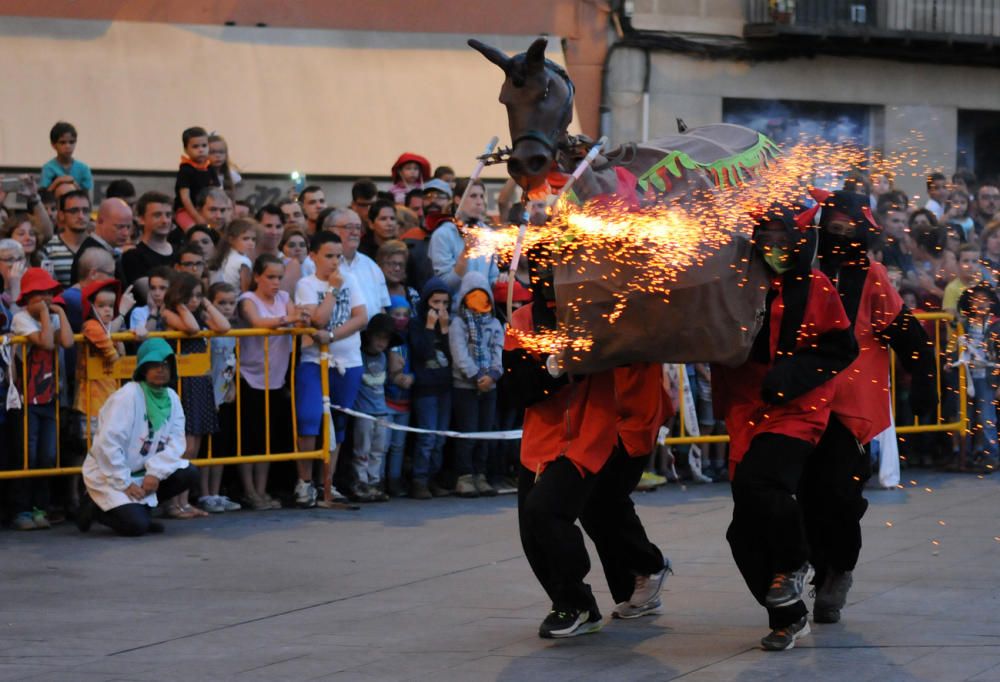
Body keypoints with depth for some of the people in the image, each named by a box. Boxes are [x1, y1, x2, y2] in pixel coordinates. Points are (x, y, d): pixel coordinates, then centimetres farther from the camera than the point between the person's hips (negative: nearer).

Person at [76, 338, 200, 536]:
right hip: (107, 475, -7)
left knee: (188, 474, -12)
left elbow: (175, 443, -4)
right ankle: (95, 507, 4)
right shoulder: (128, 395, -20)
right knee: (136, 525, -24)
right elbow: (107, 444, -24)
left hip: (141, 472, 7)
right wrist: (125, 484, -21)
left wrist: (155, 472, -21)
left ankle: (139, 507, 3)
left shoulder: (171, 398, 2)